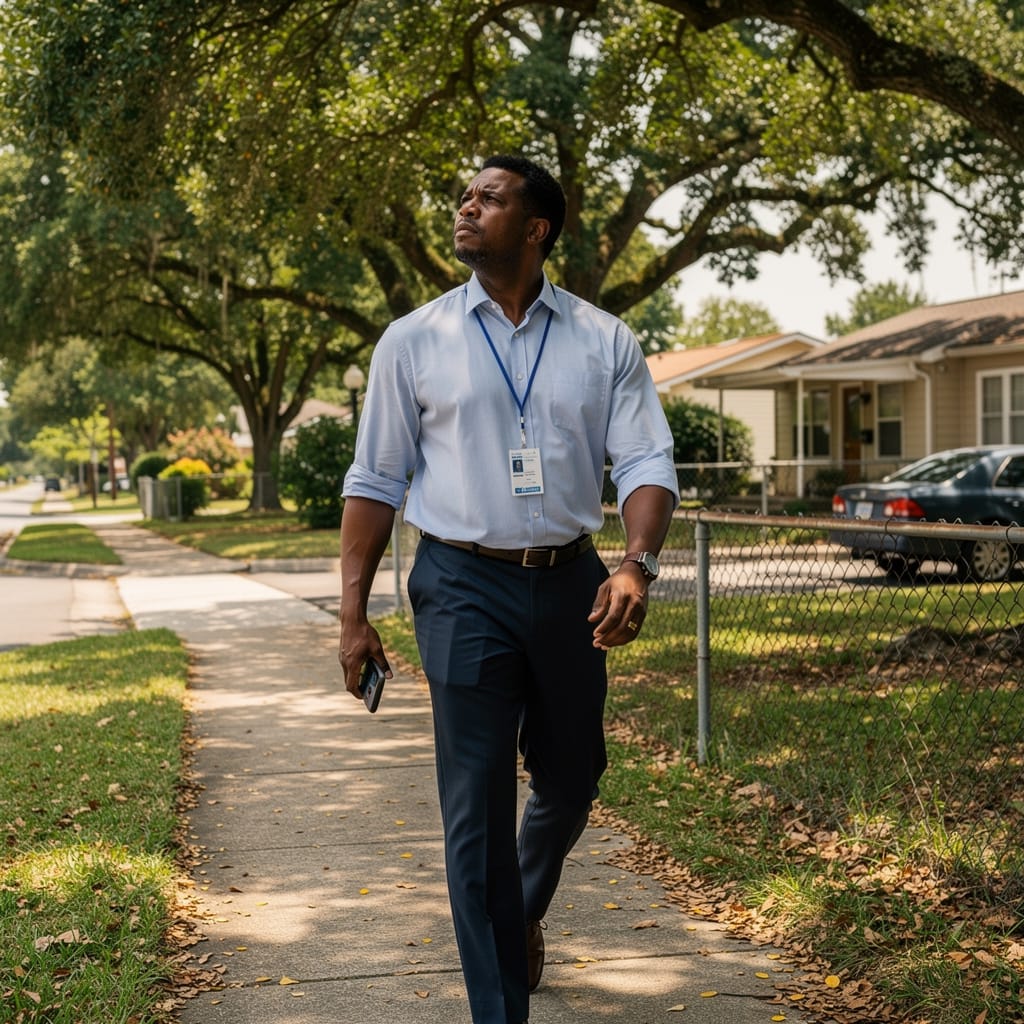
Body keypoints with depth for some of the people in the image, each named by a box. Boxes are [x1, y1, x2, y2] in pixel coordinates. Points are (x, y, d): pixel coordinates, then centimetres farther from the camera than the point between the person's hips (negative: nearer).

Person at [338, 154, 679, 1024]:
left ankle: (522, 913, 48)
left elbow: (646, 461, -4)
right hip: (465, 587, -2)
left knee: (571, 776, 17)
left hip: (569, 584, 2)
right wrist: (354, 614, -1)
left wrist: (637, 566, -23)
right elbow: (374, 483, 4)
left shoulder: (604, 342, 3)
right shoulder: (414, 342, 3)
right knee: (477, 802, -3)